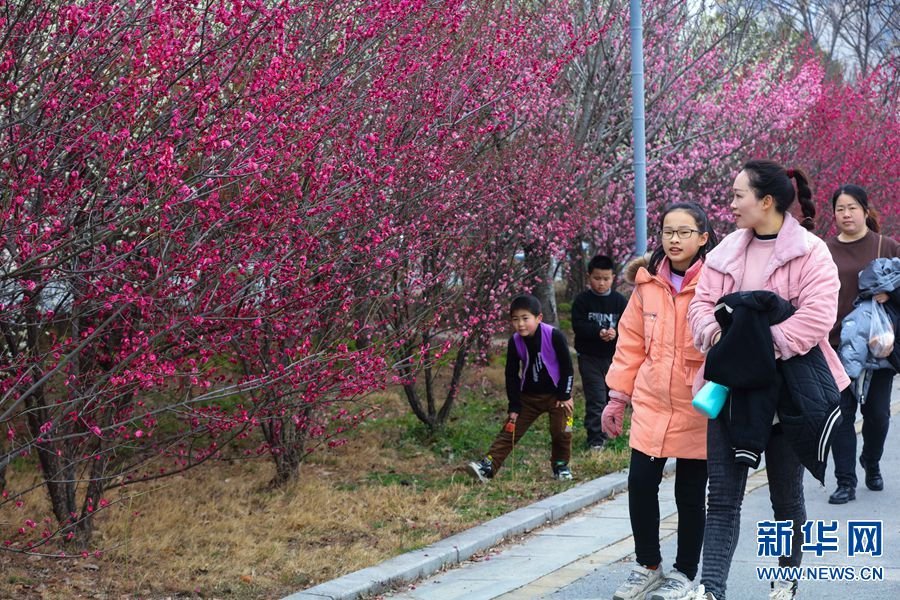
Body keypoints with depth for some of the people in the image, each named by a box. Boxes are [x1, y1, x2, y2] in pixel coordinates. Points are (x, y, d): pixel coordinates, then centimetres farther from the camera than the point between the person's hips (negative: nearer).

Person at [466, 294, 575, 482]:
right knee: (509, 431, -3)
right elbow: (512, 375, -1)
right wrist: (514, 407, -3)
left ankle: (561, 466, 20)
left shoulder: (555, 336, -21)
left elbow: (567, 367, -12)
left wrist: (565, 395, -10)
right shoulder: (515, 342, -9)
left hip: (556, 394, -3)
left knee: (561, 432, -5)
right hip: (528, 396, 3)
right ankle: (487, 467, -10)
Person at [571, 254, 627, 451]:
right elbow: (578, 325, -13)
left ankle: (606, 432, 30)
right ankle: (595, 440, -6)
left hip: (614, 357, 3)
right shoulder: (582, 300, -4)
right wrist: (598, 332, -27)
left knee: (612, 397, 13)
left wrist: (616, 332, -24)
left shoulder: (619, 301, 2)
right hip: (590, 357, -3)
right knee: (596, 399, -8)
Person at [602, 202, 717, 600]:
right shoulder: (647, 282, 4)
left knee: (690, 495, 6)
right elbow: (631, 343, 9)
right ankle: (647, 567, 22)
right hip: (651, 404, 4)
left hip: (698, 410, -4)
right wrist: (618, 396, 8)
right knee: (640, 484, 2)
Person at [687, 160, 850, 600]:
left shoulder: (810, 253, -9)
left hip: (784, 390, -4)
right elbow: (701, 305, 4)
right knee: (723, 496, -3)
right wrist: (717, 335, -17)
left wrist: (765, 346, -26)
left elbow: (817, 315, -21)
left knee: (786, 494, 12)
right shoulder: (725, 252, 8)